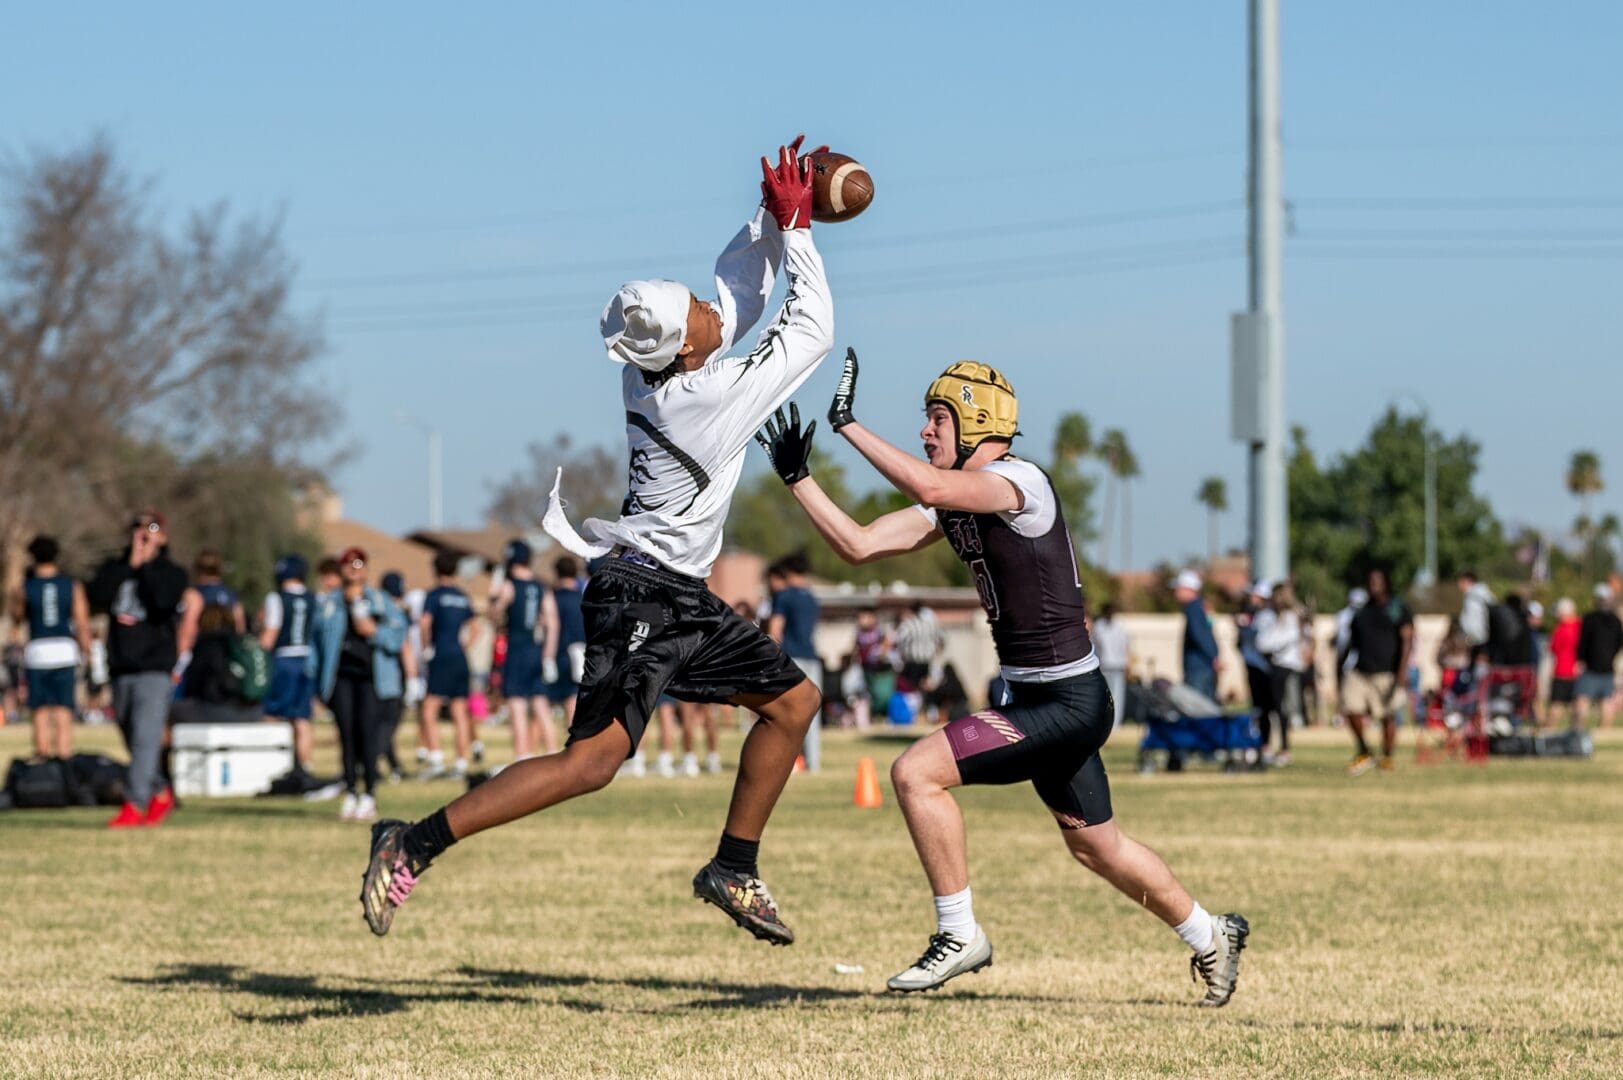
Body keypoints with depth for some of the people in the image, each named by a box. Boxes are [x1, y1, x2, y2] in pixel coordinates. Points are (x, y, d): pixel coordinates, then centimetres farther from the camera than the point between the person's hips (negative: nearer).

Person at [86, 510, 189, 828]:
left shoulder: (172, 574, 2)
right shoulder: (115, 568, 11)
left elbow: (163, 604, -18)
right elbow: (96, 597, -8)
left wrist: (146, 565, -10)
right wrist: (129, 565, -10)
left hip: (155, 668, -5)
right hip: (121, 668, 5)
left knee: (145, 739, -16)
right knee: (135, 742, 12)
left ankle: (135, 805, -21)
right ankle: (160, 793, 31)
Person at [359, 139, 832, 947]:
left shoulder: (654, 369, 3)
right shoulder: (714, 394, -20)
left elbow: (738, 292, 19)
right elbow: (813, 328, -9)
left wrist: (770, 220, 7)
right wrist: (795, 228, -2)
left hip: (681, 602, 10)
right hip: (643, 599, -10)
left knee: (791, 699, 16)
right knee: (593, 759, -18)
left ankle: (734, 871, 20)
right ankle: (416, 845, -19)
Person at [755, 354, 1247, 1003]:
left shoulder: (1020, 482, -18)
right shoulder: (949, 503, 8)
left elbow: (930, 487, -36)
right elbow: (857, 545, 7)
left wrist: (848, 424, -31)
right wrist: (797, 478, 1)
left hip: (1067, 703, -10)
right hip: (1035, 700, 10)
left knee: (917, 773, -16)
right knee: (1094, 845, 22)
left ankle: (959, 935, -5)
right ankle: (1211, 937, 40)